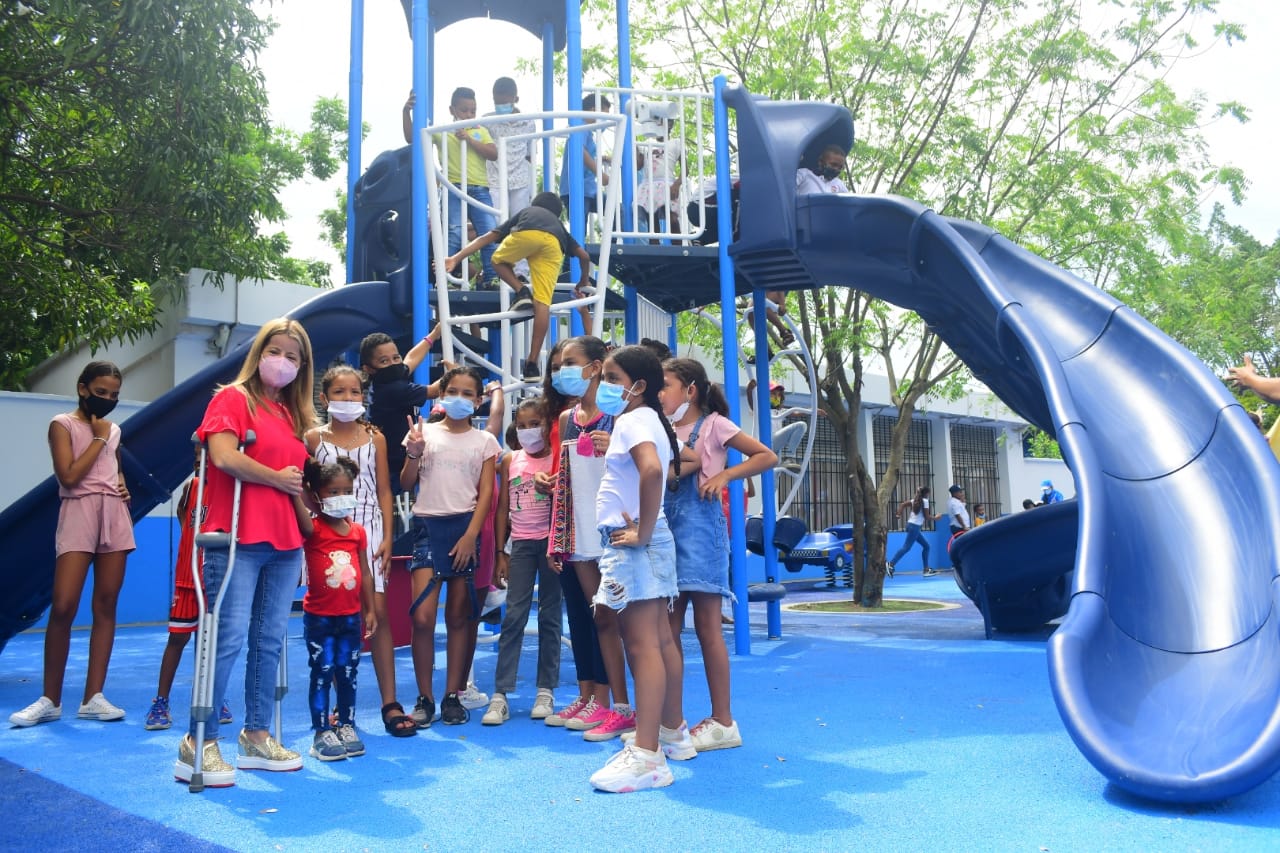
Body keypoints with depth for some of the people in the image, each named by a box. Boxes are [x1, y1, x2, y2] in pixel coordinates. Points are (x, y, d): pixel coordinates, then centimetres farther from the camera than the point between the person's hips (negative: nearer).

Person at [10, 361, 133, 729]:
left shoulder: (114, 429, 16)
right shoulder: (62, 424, -1)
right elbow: (69, 476, -13)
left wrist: (123, 484, 9)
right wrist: (98, 439, -6)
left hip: (115, 515, 5)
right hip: (79, 514, -5)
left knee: (105, 605, 2)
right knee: (63, 607, -12)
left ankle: (93, 697, 5)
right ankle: (50, 700, 1)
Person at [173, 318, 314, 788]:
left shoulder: (293, 413, 19)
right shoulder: (233, 398, -1)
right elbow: (224, 456, -18)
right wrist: (278, 478, -7)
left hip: (284, 542, 7)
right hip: (238, 538, -7)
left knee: (270, 641, 10)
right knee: (229, 639, -8)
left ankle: (257, 736, 20)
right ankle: (198, 745, 2)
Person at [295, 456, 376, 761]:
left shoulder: (358, 532, 3)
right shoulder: (314, 529, -8)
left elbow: (365, 574, 8)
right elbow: (302, 519, -33)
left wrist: (370, 610, 7)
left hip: (351, 616, 4)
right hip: (319, 617, -4)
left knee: (348, 673, 11)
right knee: (322, 674, 3)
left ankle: (347, 727, 22)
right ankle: (322, 733, 11)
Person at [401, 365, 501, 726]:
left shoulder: (484, 440, 8)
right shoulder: (425, 432, 8)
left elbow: (486, 494, 2)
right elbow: (406, 484, 6)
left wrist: (470, 536, -8)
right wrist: (413, 453, -12)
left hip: (465, 527, 0)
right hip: (428, 526, 0)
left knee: (459, 616, 4)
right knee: (422, 616, -10)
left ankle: (453, 696, 13)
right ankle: (424, 699, 2)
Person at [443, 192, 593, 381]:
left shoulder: (523, 213, 43)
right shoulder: (559, 224, 45)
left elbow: (486, 237, 32)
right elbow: (584, 256, 40)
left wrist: (455, 258, 27)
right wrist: (583, 282, 59)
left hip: (526, 233, -1)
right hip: (553, 242, 1)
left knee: (499, 260, 31)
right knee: (542, 303, 2)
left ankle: (521, 292, 6)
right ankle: (532, 364, -4)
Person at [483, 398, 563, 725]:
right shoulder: (510, 460, 7)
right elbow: (503, 508, 9)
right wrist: (500, 552, 5)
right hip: (521, 544, 2)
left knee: (549, 617, 5)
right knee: (513, 617, -1)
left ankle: (546, 691, 13)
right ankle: (500, 694, 0)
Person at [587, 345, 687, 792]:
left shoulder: (633, 420, -13)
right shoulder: (651, 420, 16)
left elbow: (652, 469, -32)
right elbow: (675, 461, 29)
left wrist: (642, 532, -25)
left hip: (633, 545, -10)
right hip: (647, 543, 10)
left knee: (642, 644, -11)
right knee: (660, 640, 17)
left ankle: (646, 755, -9)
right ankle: (673, 732, 29)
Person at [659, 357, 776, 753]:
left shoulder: (713, 424, -2)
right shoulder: (666, 431, 16)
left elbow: (767, 457, -4)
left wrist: (724, 475, -13)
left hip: (700, 529, -7)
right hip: (669, 529, 7)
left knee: (707, 628, -3)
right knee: (668, 629, 6)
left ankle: (723, 722, 5)